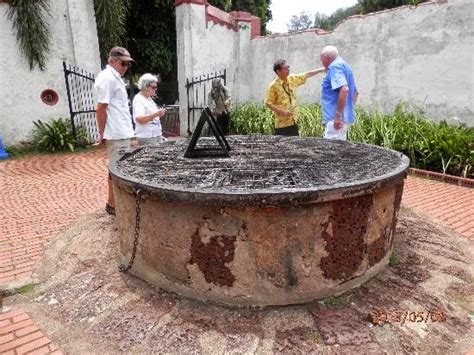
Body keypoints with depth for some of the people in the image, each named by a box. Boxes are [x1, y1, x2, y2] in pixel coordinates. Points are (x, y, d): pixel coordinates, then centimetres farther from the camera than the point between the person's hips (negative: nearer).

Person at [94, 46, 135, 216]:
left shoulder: (115, 77, 17)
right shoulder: (108, 78, -13)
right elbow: (101, 108, -17)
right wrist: (102, 134, -12)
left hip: (122, 132, 10)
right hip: (116, 134, -10)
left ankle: (117, 201, 25)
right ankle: (112, 204, 9)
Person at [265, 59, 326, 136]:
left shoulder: (292, 79, 5)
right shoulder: (273, 86, -12)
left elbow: (307, 75, 15)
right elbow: (268, 103, -11)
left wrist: (321, 69, 8)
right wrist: (282, 112, -18)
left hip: (293, 121, 6)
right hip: (282, 123, -6)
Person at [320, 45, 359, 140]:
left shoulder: (335, 66, -10)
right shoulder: (344, 65, 21)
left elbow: (344, 89, -25)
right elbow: (355, 92, 28)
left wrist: (338, 115, -25)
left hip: (335, 119, -10)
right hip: (345, 118, 10)